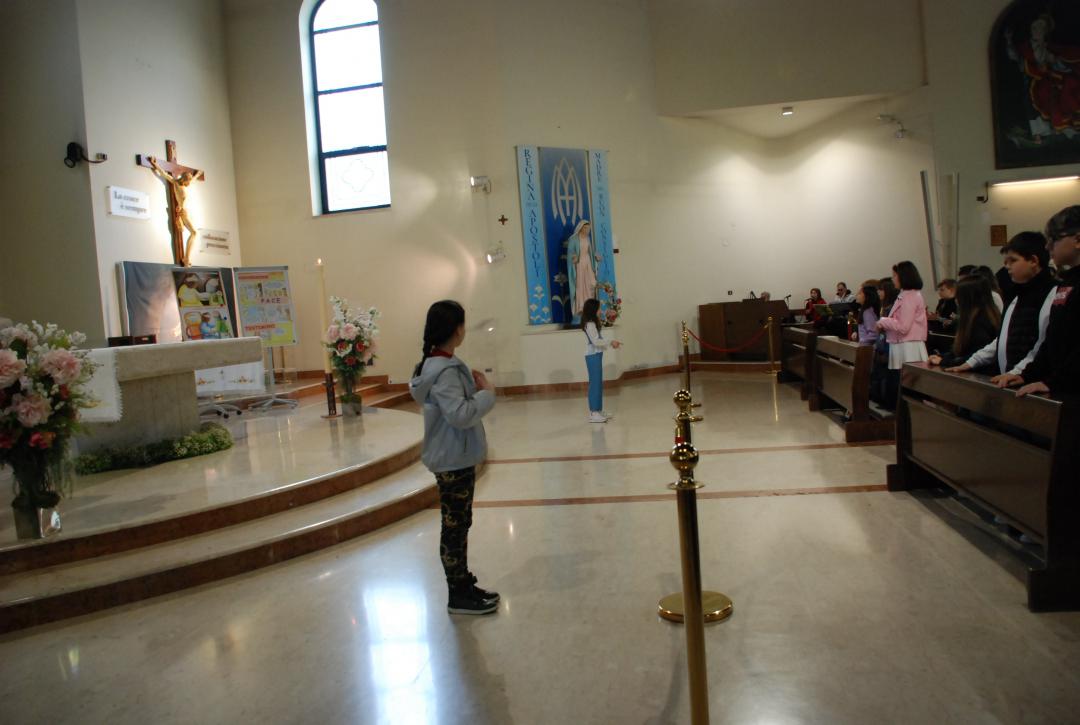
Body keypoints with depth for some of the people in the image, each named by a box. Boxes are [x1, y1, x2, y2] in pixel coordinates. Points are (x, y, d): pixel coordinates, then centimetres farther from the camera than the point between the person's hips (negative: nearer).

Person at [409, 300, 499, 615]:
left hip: (455, 457, 10)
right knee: (455, 525, 1)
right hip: (453, 460, -10)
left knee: (458, 523, 17)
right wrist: (487, 393, -18)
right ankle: (459, 596, 14)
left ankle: (464, 585, 29)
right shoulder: (445, 371, -22)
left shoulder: (437, 364, 8)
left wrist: (473, 385, 1)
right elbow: (461, 414, -30)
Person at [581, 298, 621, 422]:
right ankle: (593, 413, -2)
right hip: (592, 356, -10)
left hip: (596, 355, 10)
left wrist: (611, 343, 5)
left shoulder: (593, 323, 14)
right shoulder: (590, 324, -16)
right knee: (595, 383, -6)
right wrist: (610, 342, -15)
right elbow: (596, 341, -21)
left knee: (598, 383, 12)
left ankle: (598, 411, 19)